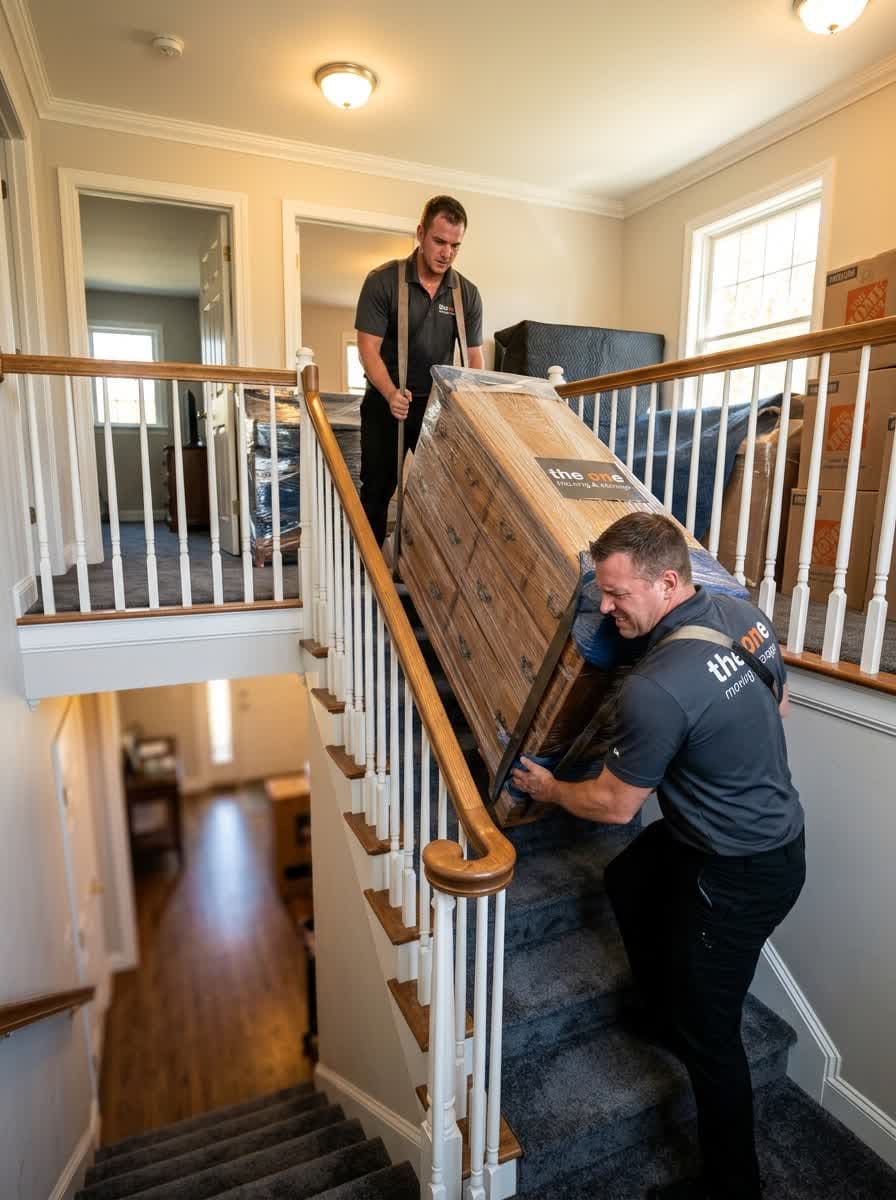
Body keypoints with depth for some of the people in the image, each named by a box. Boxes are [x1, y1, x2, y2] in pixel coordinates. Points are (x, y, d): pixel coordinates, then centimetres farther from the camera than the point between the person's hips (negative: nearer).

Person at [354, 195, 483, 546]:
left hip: (438, 404, 3)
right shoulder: (383, 281, -11)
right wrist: (391, 394, -32)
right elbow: (368, 348, -14)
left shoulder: (467, 295, -1)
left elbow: (474, 357, 3)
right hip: (386, 403, -3)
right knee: (378, 489, 4)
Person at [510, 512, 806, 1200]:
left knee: (708, 1031, 10)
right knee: (628, 883, 27)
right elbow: (778, 709, 10)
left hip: (739, 875, -9)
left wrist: (549, 789, 0)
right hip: (771, 826, 9)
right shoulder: (744, 614, -8)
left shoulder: (656, 689, -34)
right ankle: (664, 1019, 48)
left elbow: (614, 805, -19)